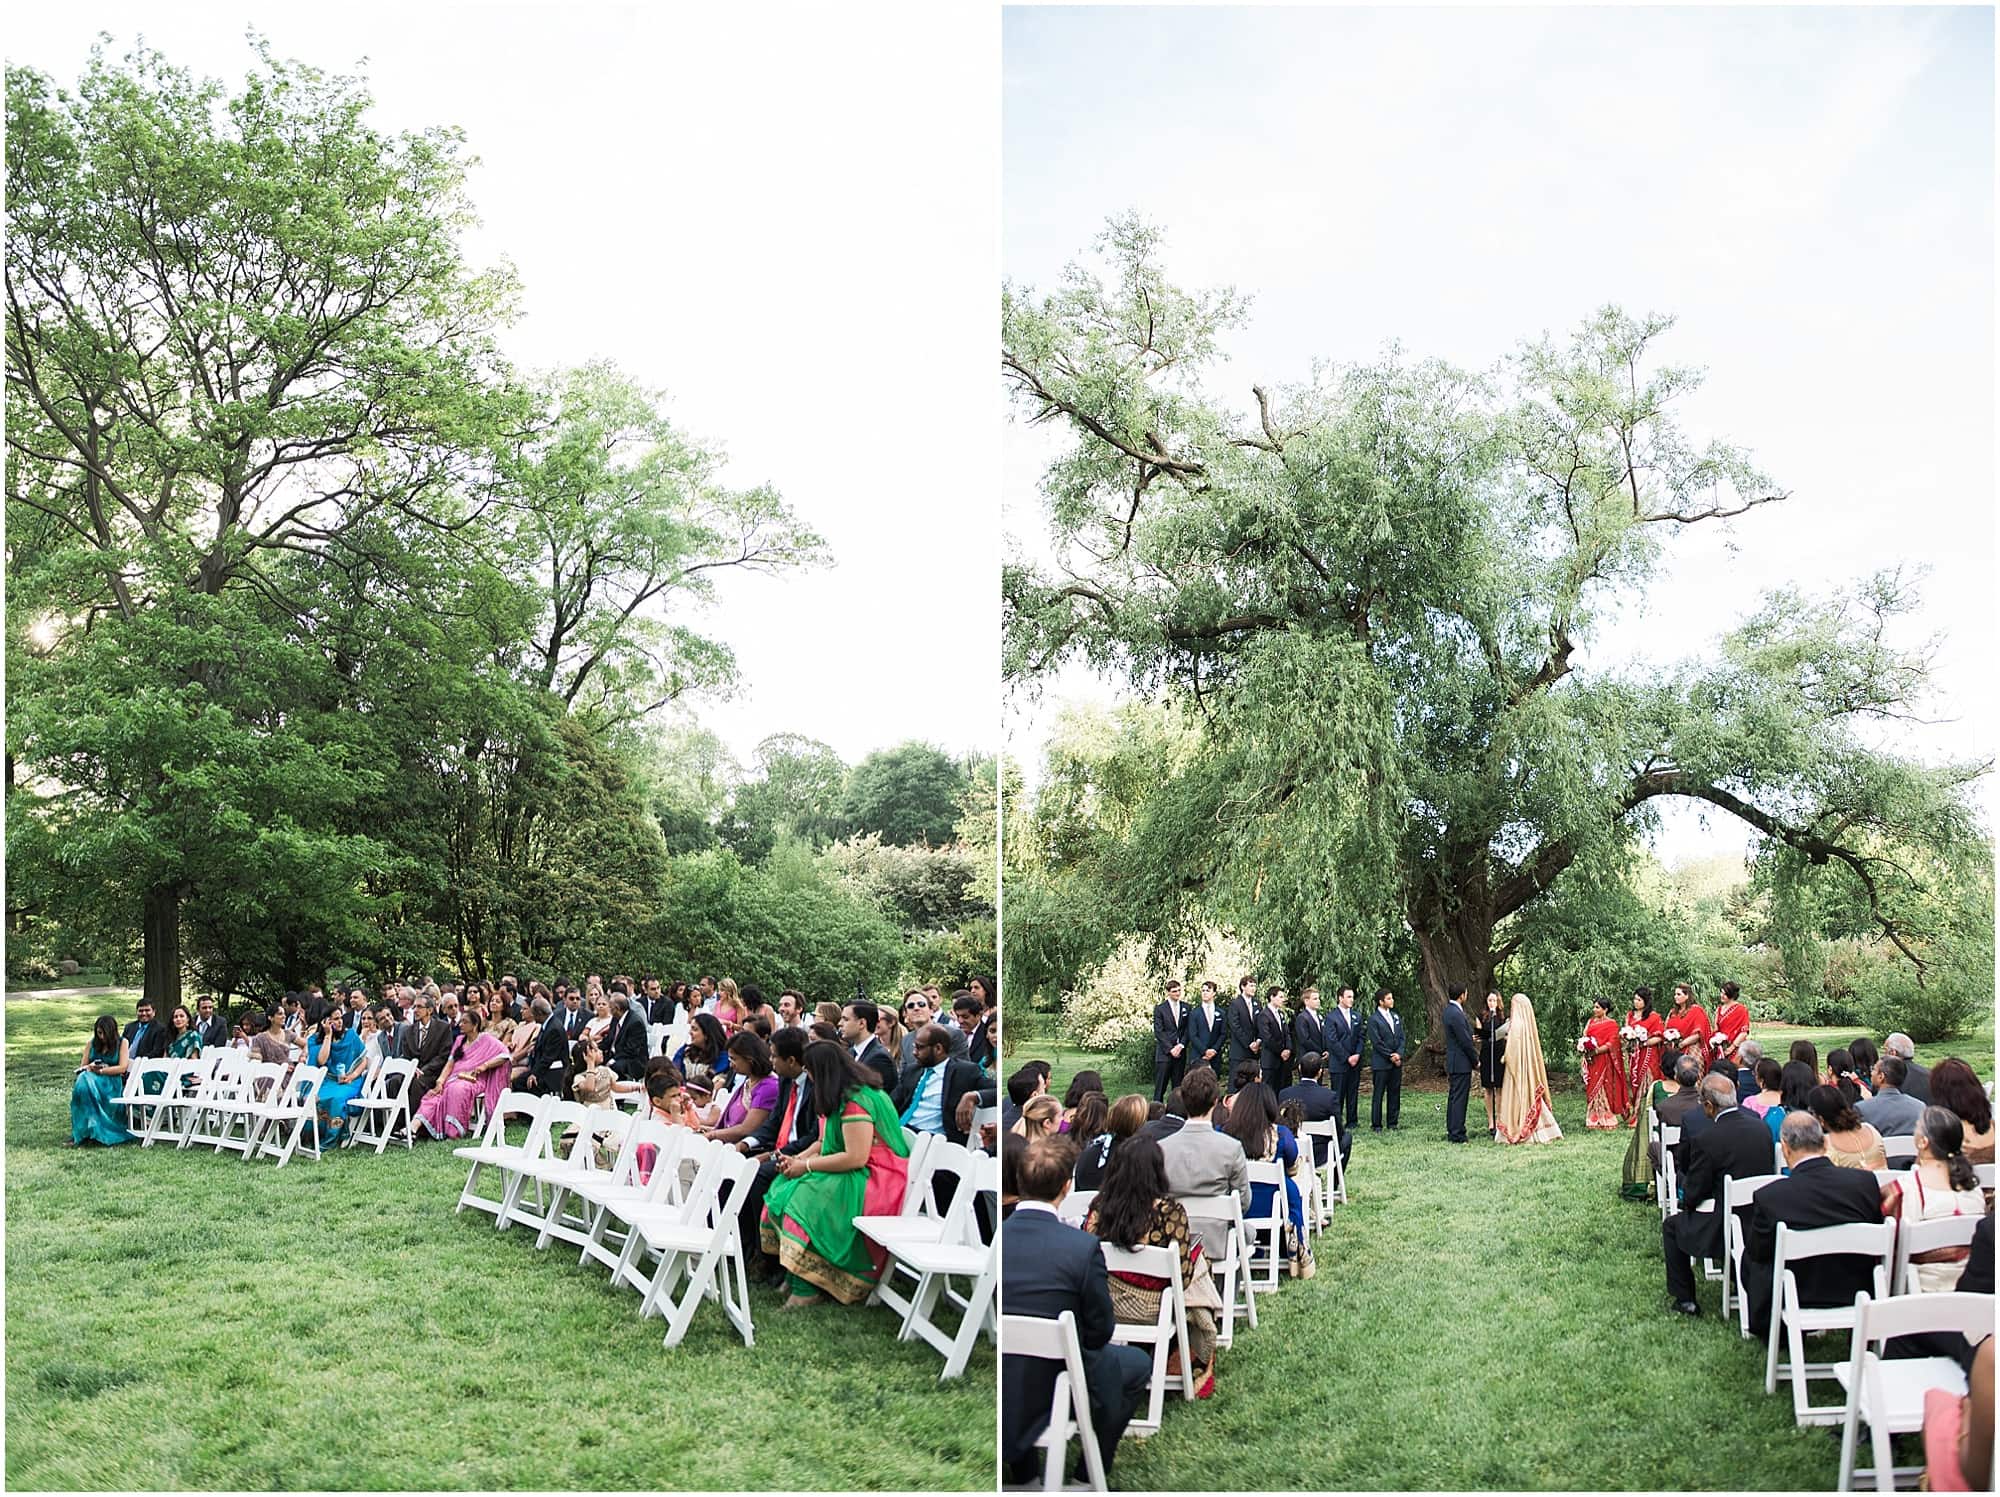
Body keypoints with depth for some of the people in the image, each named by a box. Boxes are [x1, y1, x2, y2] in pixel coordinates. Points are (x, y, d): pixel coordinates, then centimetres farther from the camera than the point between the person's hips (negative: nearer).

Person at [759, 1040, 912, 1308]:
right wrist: (798, 1160, 2)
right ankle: (795, 1275, -7)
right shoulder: (845, 1096, 13)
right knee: (783, 1187, -5)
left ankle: (807, 1287, -21)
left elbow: (856, 1157, -24)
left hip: (877, 1180, -10)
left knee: (803, 1196, -27)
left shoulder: (856, 1101, -19)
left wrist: (807, 1166, -15)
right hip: (852, 1176, 10)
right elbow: (830, 1145, 18)